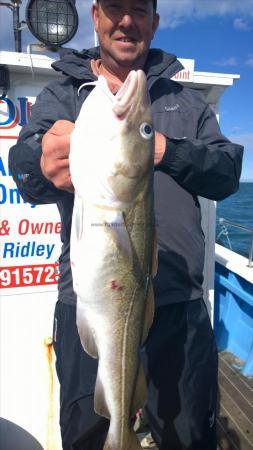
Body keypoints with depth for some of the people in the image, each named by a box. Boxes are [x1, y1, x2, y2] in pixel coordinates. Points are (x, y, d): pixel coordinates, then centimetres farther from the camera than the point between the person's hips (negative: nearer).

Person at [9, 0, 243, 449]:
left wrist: (167, 151, -13)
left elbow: (228, 172, 4)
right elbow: (24, 169, -11)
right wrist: (45, 163, -34)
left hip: (180, 301, 2)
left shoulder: (185, 99, 13)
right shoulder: (61, 94, 8)